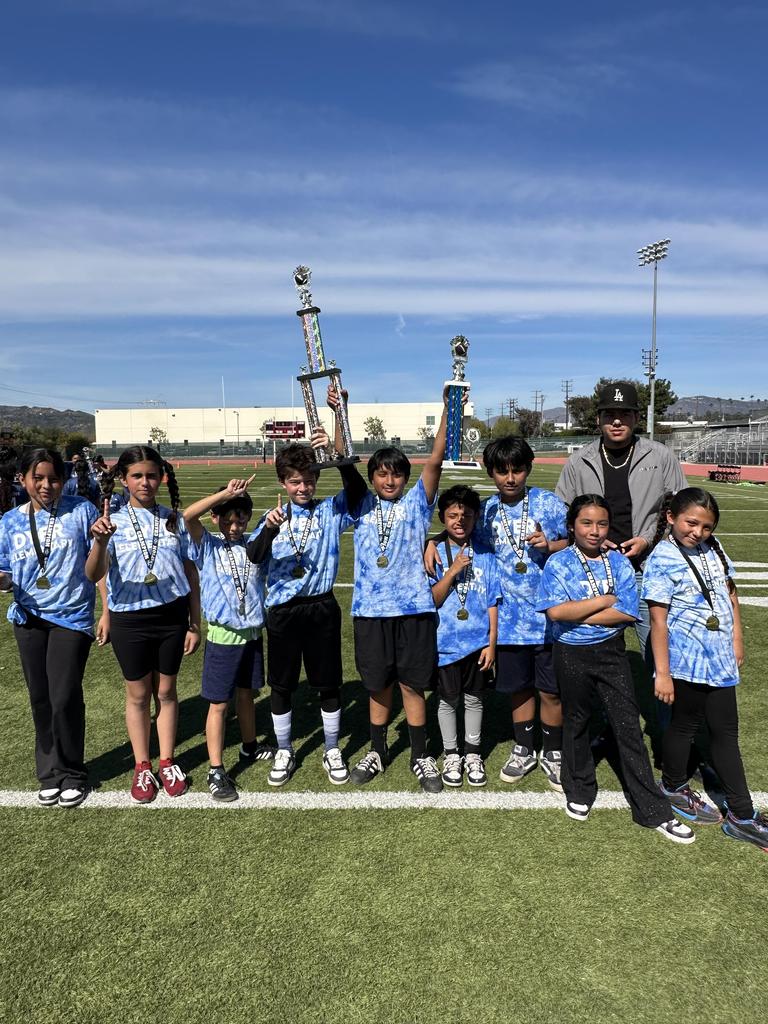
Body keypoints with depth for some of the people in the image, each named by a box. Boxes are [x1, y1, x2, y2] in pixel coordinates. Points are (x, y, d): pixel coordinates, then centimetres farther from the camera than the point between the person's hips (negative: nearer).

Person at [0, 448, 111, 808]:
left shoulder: (81, 511, -6)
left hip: (71, 617, -4)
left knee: (64, 698, -6)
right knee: (40, 698, 13)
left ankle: (72, 774, 17)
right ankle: (50, 773, 32)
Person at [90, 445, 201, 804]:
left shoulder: (174, 519, -2)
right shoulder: (113, 522, -7)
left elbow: (190, 573, 4)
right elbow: (94, 575, -20)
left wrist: (195, 624, 4)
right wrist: (99, 543, -40)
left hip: (172, 615, 1)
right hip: (130, 619, -1)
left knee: (166, 691, 14)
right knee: (138, 695, 13)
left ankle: (167, 762, 32)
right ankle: (142, 767, 31)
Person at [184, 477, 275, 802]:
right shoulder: (207, 546, -8)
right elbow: (188, 515, -23)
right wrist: (226, 493, -25)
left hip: (253, 633, 4)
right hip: (223, 637, -4)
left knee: (246, 694, 21)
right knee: (219, 703, 4)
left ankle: (250, 747, 41)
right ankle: (216, 771, 14)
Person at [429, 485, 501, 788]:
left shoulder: (486, 556, -2)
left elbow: (493, 603, 0)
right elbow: (432, 601, -9)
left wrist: (492, 643, -3)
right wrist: (453, 571, -20)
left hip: (478, 642, 1)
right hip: (446, 642, -1)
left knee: (474, 699, 14)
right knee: (448, 700, 12)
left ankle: (472, 754, 31)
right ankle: (451, 755, 29)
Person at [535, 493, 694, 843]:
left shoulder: (619, 563, -2)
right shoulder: (558, 563, -8)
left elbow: (627, 613, -12)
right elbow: (555, 611, -21)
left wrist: (579, 615, -17)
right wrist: (604, 600, -16)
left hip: (611, 652, 1)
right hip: (572, 655, -1)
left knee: (629, 726, 3)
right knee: (576, 722, 16)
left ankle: (653, 810, 14)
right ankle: (579, 791, 36)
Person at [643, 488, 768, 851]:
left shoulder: (713, 549, 5)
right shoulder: (663, 559, -16)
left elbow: (730, 594, 16)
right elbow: (658, 619, -17)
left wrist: (736, 640, 14)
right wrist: (662, 672, -18)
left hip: (720, 660, 7)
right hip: (688, 662, -7)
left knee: (726, 731, 13)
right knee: (685, 725, 11)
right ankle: (674, 787, 36)